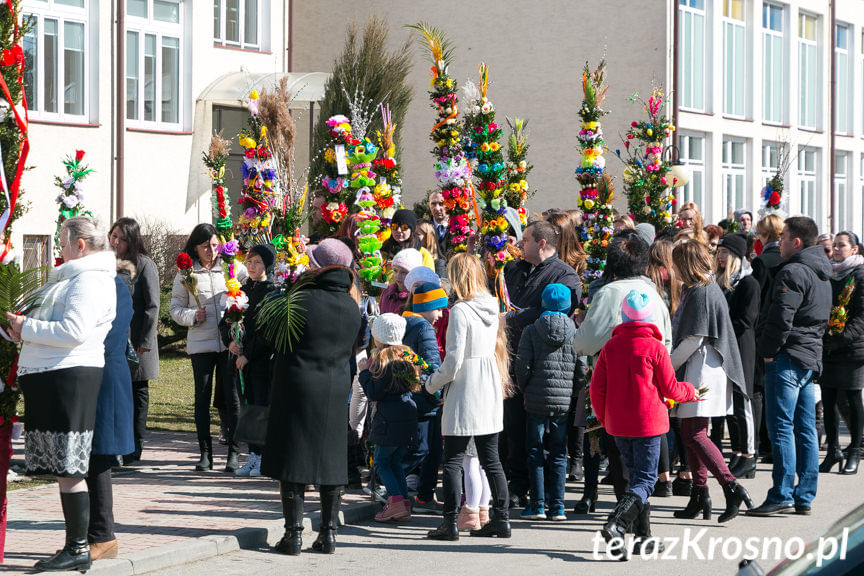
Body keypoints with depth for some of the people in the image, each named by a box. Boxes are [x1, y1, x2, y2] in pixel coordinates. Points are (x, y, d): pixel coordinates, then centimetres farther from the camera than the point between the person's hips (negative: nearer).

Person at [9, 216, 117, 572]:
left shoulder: (90, 280, -10)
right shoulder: (74, 277, 22)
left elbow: (74, 331, -22)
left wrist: (26, 328, -11)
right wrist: (26, 328, 8)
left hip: (69, 378, -10)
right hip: (53, 379, 10)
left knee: (69, 470, -8)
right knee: (63, 468, 11)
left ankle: (78, 549, -4)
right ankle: (73, 546, 16)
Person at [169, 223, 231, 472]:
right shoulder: (185, 273, 7)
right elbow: (175, 308, 9)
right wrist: (193, 316, -9)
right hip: (200, 343, 0)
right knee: (202, 396, 2)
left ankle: (233, 453, 3)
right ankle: (205, 453, 9)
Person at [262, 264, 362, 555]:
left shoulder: (302, 300, -14)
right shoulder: (352, 307, 1)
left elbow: (269, 330, -4)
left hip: (297, 386, -4)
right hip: (336, 390, 4)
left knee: (292, 458, 1)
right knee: (330, 460, 11)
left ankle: (294, 533, -1)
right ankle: (328, 533, 12)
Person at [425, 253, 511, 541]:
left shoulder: (460, 311, -15)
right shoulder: (491, 308, 7)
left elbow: (454, 360, -17)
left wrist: (432, 383, -3)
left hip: (464, 395, -7)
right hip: (490, 393, 7)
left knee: (453, 460, -1)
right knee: (491, 459, 12)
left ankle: (450, 522, -2)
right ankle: (501, 519, 13)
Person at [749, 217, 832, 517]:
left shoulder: (792, 273, -14)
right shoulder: (821, 274, 17)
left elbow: (780, 318, -21)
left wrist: (767, 350, -8)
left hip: (788, 358, -9)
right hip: (811, 357, 9)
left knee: (781, 428, -7)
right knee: (805, 430, 10)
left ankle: (782, 496, -7)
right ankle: (804, 497, 12)